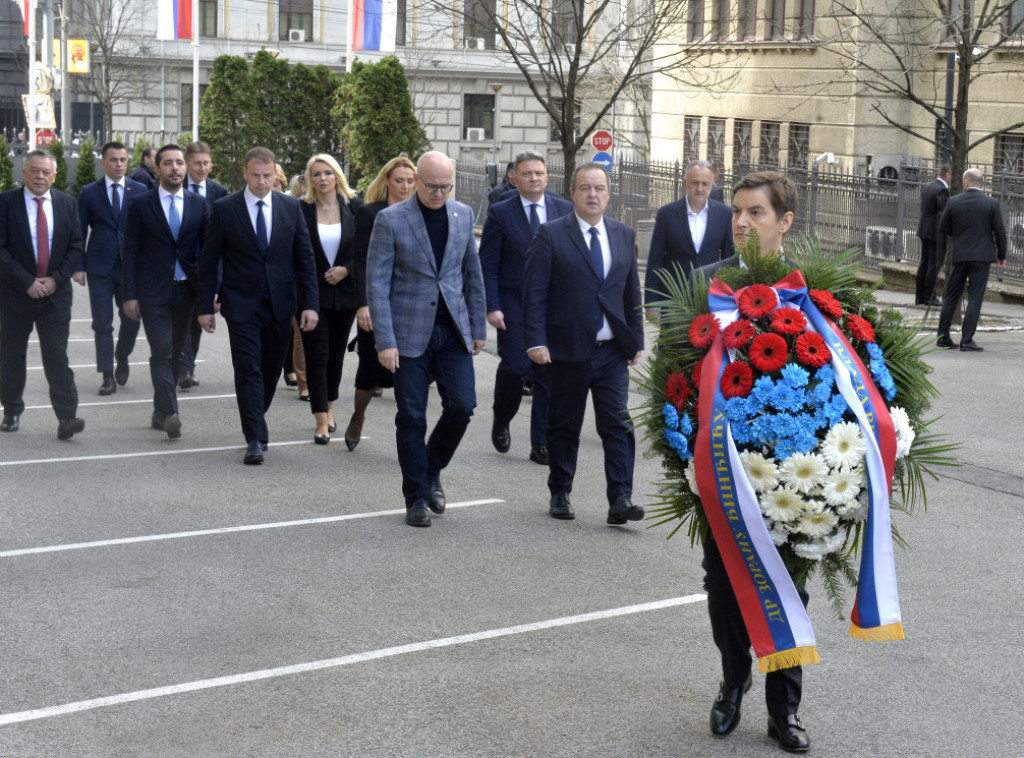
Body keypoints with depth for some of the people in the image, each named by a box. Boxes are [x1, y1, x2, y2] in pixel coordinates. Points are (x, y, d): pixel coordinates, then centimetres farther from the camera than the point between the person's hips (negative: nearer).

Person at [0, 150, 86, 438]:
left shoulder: (66, 203, 5)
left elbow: (76, 247, 5)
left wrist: (56, 279, -8)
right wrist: (26, 282, -14)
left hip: (55, 293, 1)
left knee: (57, 355, -5)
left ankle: (67, 418, -9)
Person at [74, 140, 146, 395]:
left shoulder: (140, 191, 4)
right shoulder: (89, 192, 3)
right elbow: (80, 231, 4)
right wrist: (78, 266, -3)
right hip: (99, 268, -1)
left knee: (131, 321, 4)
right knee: (102, 324, 1)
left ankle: (122, 358, 32)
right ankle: (108, 376, 7)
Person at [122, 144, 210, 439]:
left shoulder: (199, 204, 7)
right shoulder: (142, 204, 1)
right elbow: (130, 252, 0)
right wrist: (130, 294, -6)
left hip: (186, 290, 3)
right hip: (153, 292, -3)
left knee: (175, 354, 10)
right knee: (162, 353, -12)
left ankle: (161, 412, 22)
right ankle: (169, 414, -16)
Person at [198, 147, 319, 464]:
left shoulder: (291, 207, 4)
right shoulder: (225, 208, -3)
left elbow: (305, 259, 5)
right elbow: (208, 261, 0)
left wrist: (310, 304, -2)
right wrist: (206, 306, -3)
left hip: (281, 305, 3)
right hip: (241, 305, -3)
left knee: (271, 370, 11)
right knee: (248, 371, -6)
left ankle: (255, 423, 31)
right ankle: (255, 439, -4)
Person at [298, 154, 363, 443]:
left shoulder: (354, 206, 0)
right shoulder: (301, 209, -4)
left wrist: (346, 270, -10)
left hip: (344, 291, 2)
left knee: (336, 353, 14)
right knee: (317, 355, -5)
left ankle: (329, 407, 32)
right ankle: (322, 422, -3)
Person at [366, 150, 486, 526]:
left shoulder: (463, 214, 7)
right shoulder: (390, 220, -6)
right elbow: (376, 283, -7)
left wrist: (478, 327, 11)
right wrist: (385, 341, -13)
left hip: (453, 330, 3)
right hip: (409, 333, -3)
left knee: (462, 406, -4)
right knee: (411, 417, 1)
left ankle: (431, 471, 22)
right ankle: (416, 498, 14)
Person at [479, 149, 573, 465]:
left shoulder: (565, 210, 7)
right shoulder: (500, 213, 0)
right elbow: (487, 264, -1)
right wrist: (492, 306, -9)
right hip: (513, 304, -2)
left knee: (548, 373, 2)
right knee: (514, 367, -9)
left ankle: (542, 444, 11)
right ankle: (501, 422, 21)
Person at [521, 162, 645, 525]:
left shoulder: (625, 235, 10)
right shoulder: (551, 235, -3)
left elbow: (632, 291, 15)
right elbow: (534, 293, -6)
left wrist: (636, 339, 11)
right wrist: (535, 341, -13)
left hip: (613, 351, 3)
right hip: (567, 349, -3)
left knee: (619, 425, -4)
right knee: (564, 427, 9)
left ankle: (620, 500, -2)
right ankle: (560, 495, 23)